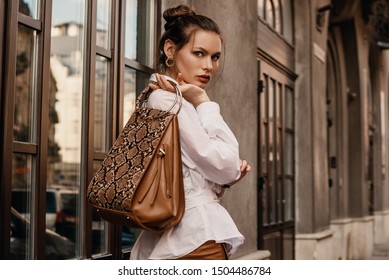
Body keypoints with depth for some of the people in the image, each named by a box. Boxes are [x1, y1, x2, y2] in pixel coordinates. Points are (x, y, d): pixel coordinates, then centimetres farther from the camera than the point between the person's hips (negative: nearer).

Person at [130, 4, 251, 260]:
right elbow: (224, 166, -16)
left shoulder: (171, 100, 17)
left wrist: (228, 178, 1)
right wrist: (203, 102, -10)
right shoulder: (167, 99, -13)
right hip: (196, 238, -10)